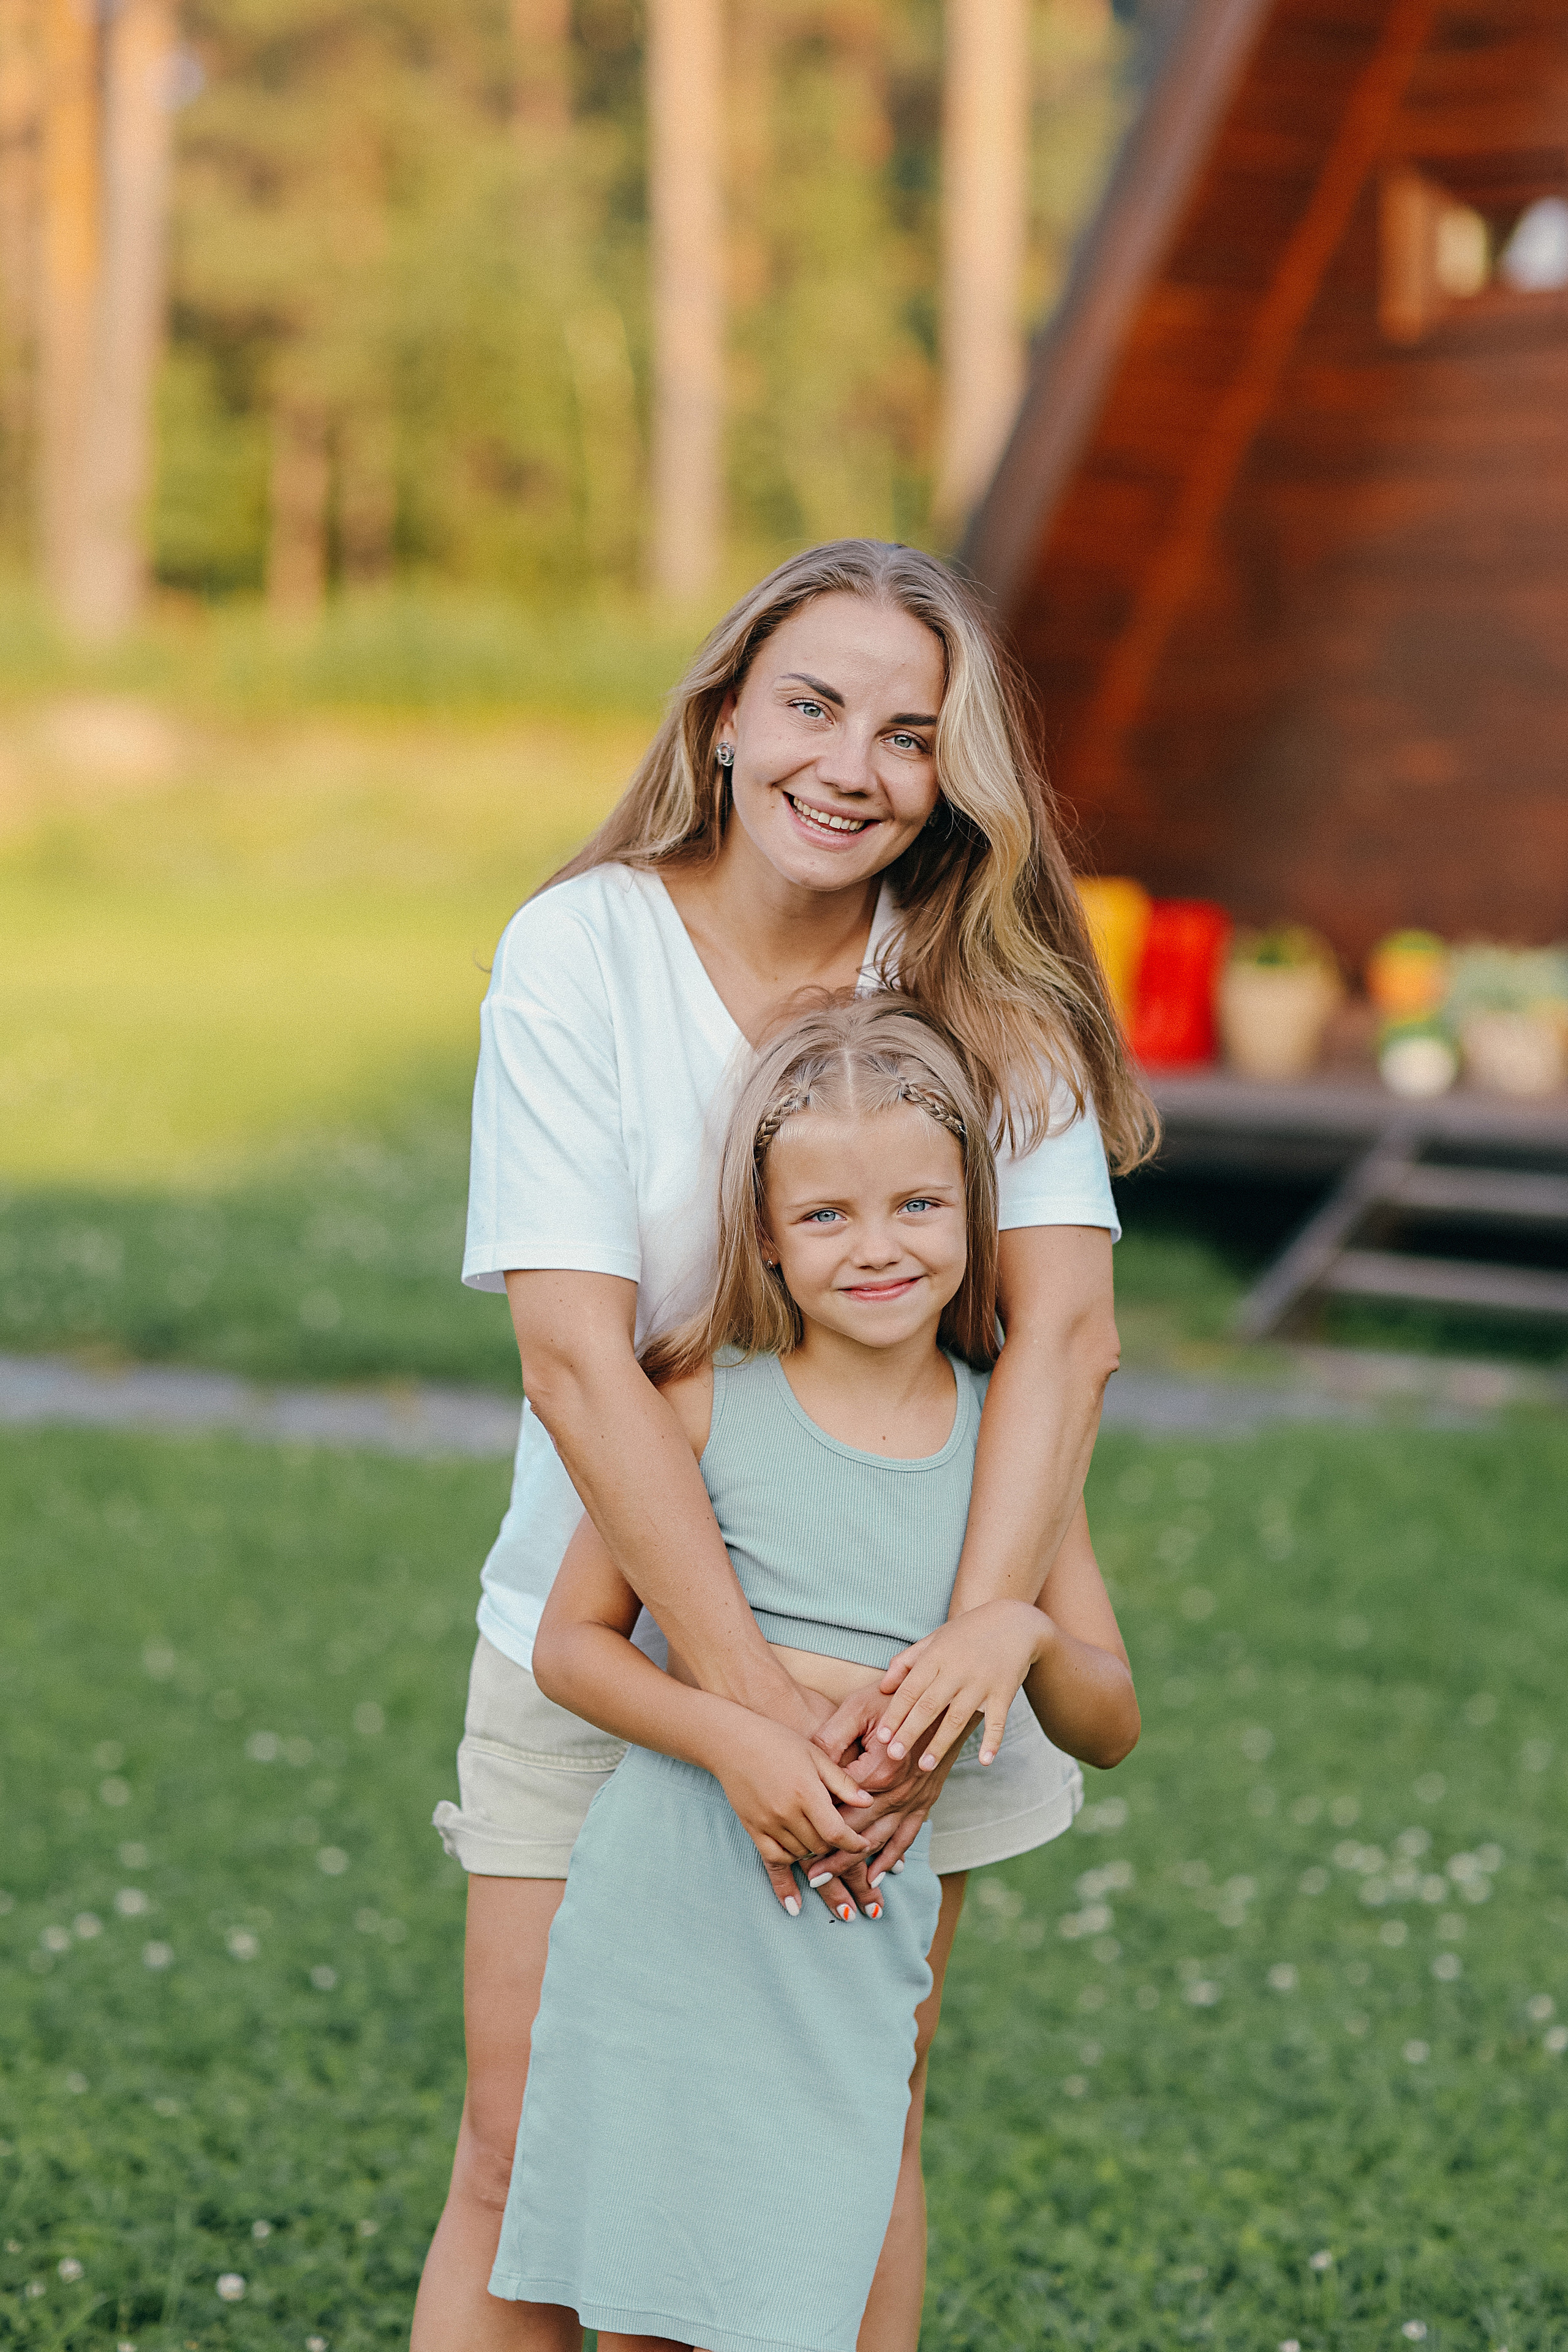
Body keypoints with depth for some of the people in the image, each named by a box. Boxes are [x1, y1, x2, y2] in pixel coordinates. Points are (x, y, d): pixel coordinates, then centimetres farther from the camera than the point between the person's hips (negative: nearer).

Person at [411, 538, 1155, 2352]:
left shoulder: (986, 990, -7)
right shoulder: (581, 952, -14)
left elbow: (1065, 1326, -19)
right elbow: (575, 1357, -21)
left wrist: (973, 1641, -34)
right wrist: (749, 1706, -30)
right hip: (607, 1632, -2)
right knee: (522, 2168, 0)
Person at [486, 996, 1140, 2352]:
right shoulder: (706, 1406, -4)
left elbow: (1112, 1729, 6)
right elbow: (571, 1643, 1)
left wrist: (1023, 1638, -16)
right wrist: (731, 1734, -16)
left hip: (853, 1957, 1)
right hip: (662, 1925, -1)